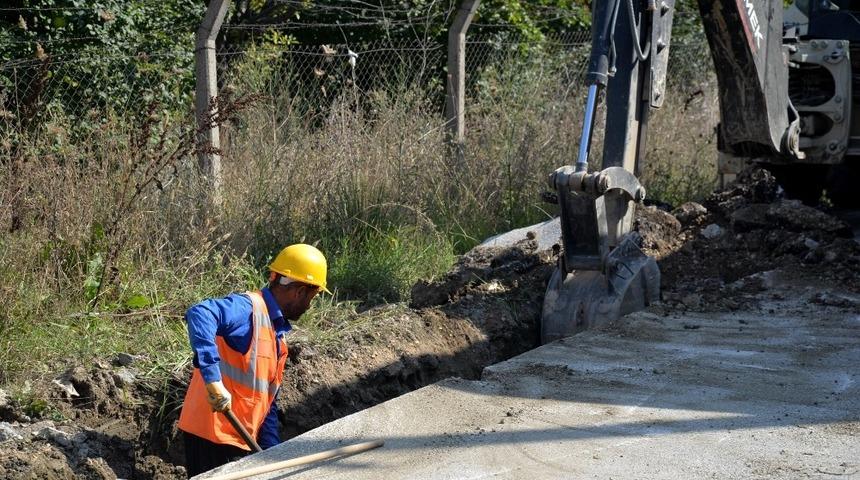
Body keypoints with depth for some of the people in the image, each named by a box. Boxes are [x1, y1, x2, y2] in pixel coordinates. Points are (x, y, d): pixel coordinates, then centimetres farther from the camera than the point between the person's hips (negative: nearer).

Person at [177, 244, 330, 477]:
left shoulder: (277, 332, 17)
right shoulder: (249, 307, -13)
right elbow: (199, 314, -33)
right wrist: (213, 379, -39)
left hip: (239, 440, 10)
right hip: (214, 434, -9)